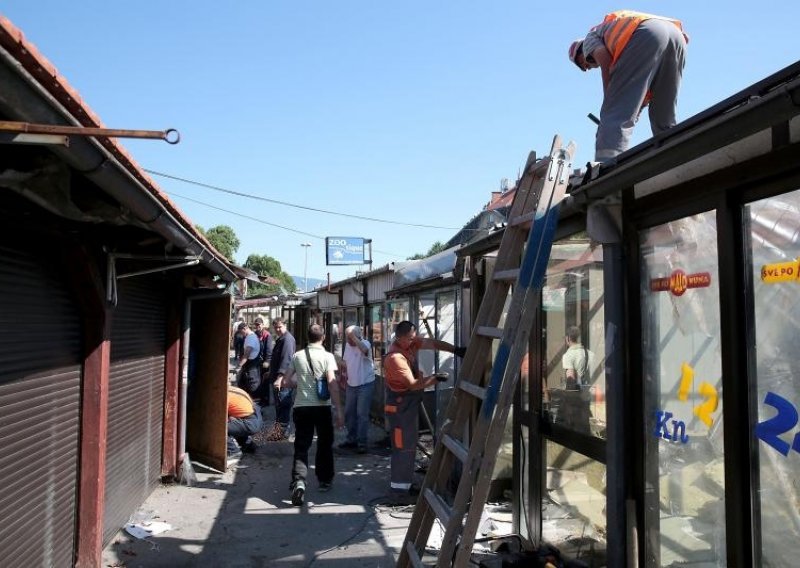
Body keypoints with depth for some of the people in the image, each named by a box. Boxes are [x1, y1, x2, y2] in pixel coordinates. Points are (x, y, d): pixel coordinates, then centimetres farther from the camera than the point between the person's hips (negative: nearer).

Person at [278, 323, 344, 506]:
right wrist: (339, 410, -14)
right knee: (324, 444, 17)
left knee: (301, 446, 3)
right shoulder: (327, 356, -6)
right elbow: (332, 384, -16)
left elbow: (284, 382, 5)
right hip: (322, 407, -2)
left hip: (301, 407, 2)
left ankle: (299, 481, -18)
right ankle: (324, 481, 28)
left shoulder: (297, 356, 3)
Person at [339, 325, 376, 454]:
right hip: (351, 384, 7)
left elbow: (364, 350, -41)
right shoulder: (347, 345, 6)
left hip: (365, 384, -7)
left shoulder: (365, 344, -15)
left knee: (362, 414, -6)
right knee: (349, 413, 14)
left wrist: (353, 336, -39)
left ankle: (362, 443, 2)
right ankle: (351, 439, 28)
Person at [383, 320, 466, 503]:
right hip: (400, 406, -10)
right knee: (403, 447, -4)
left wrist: (456, 349, -13)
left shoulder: (410, 343, -1)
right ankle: (399, 490, 3)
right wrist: (435, 378, -27)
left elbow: (433, 343, -3)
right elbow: (413, 384, -27)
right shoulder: (395, 358, -27)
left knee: (409, 446, 16)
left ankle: (406, 485, 26)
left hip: (410, 403, 10)